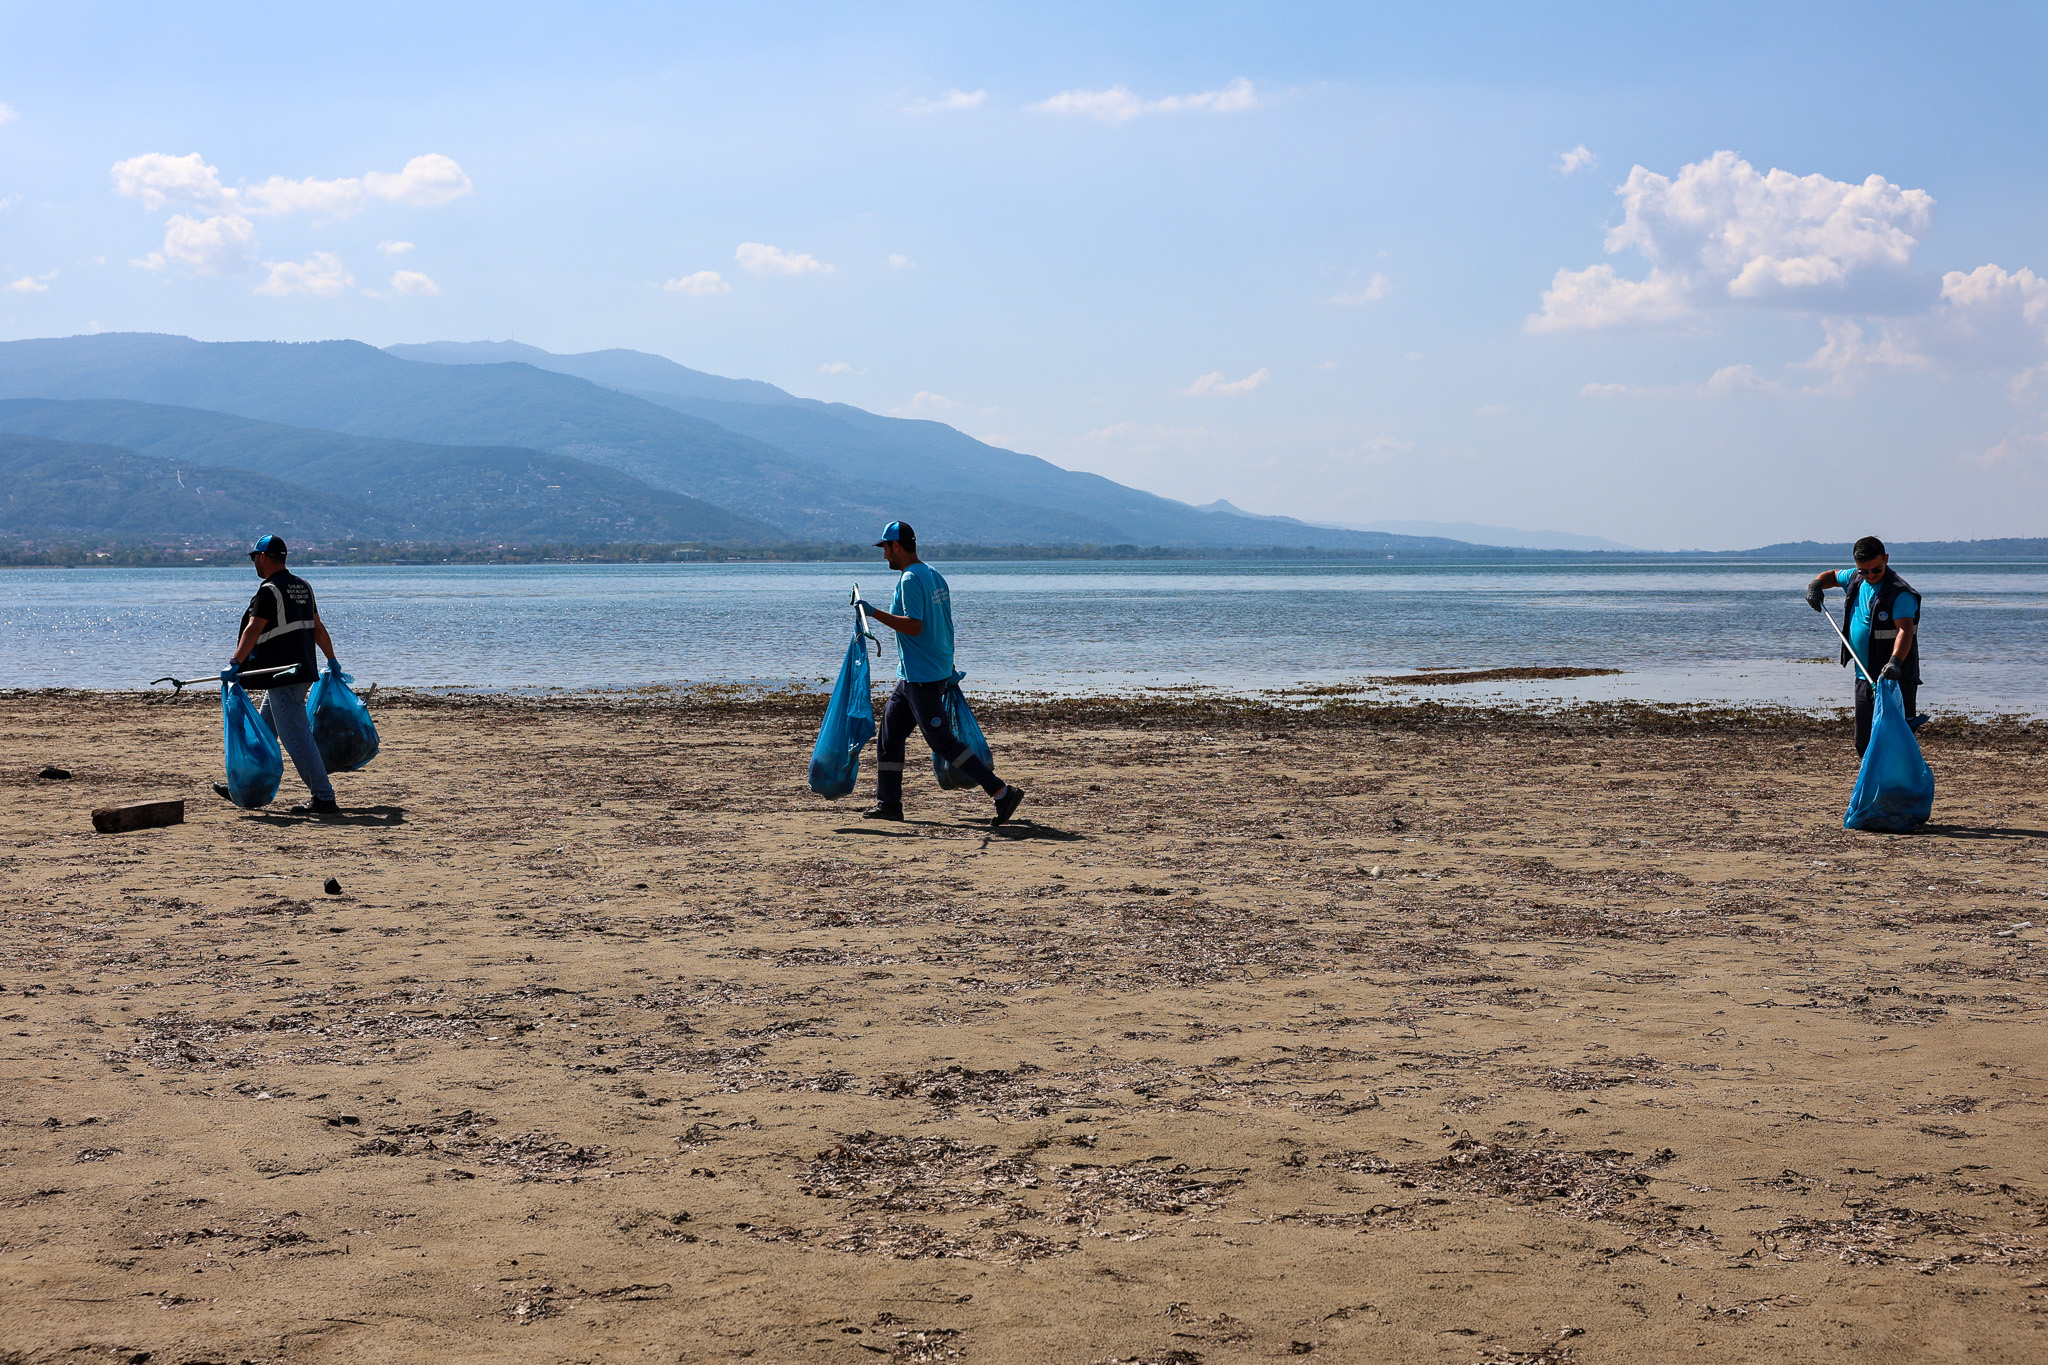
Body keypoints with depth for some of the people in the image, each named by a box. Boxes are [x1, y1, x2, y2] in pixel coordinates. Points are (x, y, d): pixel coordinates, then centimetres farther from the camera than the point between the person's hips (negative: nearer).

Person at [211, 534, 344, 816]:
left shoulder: (269, 591, -13)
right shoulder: (303, 587, 13)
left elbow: (253, 630, -23)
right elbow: (317, 627, 19)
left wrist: (235, 664, -27)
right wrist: (332, 659, 27)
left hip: (282, 676, -10)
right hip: (302, 671, 10)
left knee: (296, 736, -9)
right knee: (265, 732, 20)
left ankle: (324, 798, -12)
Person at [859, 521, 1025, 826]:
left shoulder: (910, 579, -16)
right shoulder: (934, 575, 13)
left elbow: (914, 626, -25)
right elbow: (945, 626, 19)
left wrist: (875, 613, -23)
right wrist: (949, 668, 24)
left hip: (922, 679, -10)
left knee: (942, 741, -9)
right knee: (890, 734, 13)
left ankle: (1003, 792, -10)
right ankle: (888, 804, 17)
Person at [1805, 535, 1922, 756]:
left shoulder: (1900, 593, -16)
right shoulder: (1856, 579, 8)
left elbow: (1905, 630, -29)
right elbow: (1833, 576, 30)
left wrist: (1895, 662, -46)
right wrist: (1816, 584, 7)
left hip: (1894, 680, -8)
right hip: (1864, 677, 8)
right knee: (1864, 743, 13)